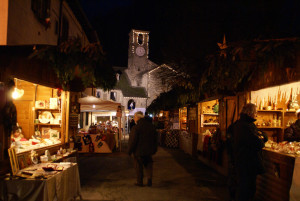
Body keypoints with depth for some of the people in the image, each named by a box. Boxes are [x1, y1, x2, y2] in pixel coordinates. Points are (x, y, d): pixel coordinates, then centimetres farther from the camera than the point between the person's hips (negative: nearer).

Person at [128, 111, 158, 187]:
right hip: (149, 151, 5)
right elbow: (155, 139, 10)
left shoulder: (136, 128, -18)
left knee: (139, 166, 8)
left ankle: (139, 182, 17)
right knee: (148, 164, 18)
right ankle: (149, 179, 6)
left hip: (138, 151, -5)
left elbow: (132, 141, -16)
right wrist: (154, 150, 19)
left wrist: (129, 151, -4)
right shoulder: (151, 126, 3)